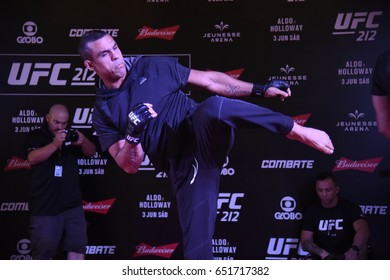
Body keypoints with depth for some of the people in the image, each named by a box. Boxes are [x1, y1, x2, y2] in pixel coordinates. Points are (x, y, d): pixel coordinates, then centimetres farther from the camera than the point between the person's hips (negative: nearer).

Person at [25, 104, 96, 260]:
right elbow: (32, 158, -16)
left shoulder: (71, 136, 12)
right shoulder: (35, 136, 1)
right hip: (44, 207, -3)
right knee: (43, 251, 4)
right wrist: (55, 144, -32)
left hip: (73, 205, 3)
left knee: (77, 247, 2)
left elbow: (91, 152, 5)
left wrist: (83, 141, -18)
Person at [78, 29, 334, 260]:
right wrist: (133, 133, -19)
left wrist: (261, 89, 7)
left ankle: (299, 132, -23)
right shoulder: (103, 113, 9)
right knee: (196, 246, -7)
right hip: (183, 166, 1)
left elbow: (210, 80, 11)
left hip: (203, 135, -1)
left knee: (214, 107, -36)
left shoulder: (154, 67, 9)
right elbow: (129, 166, 2)